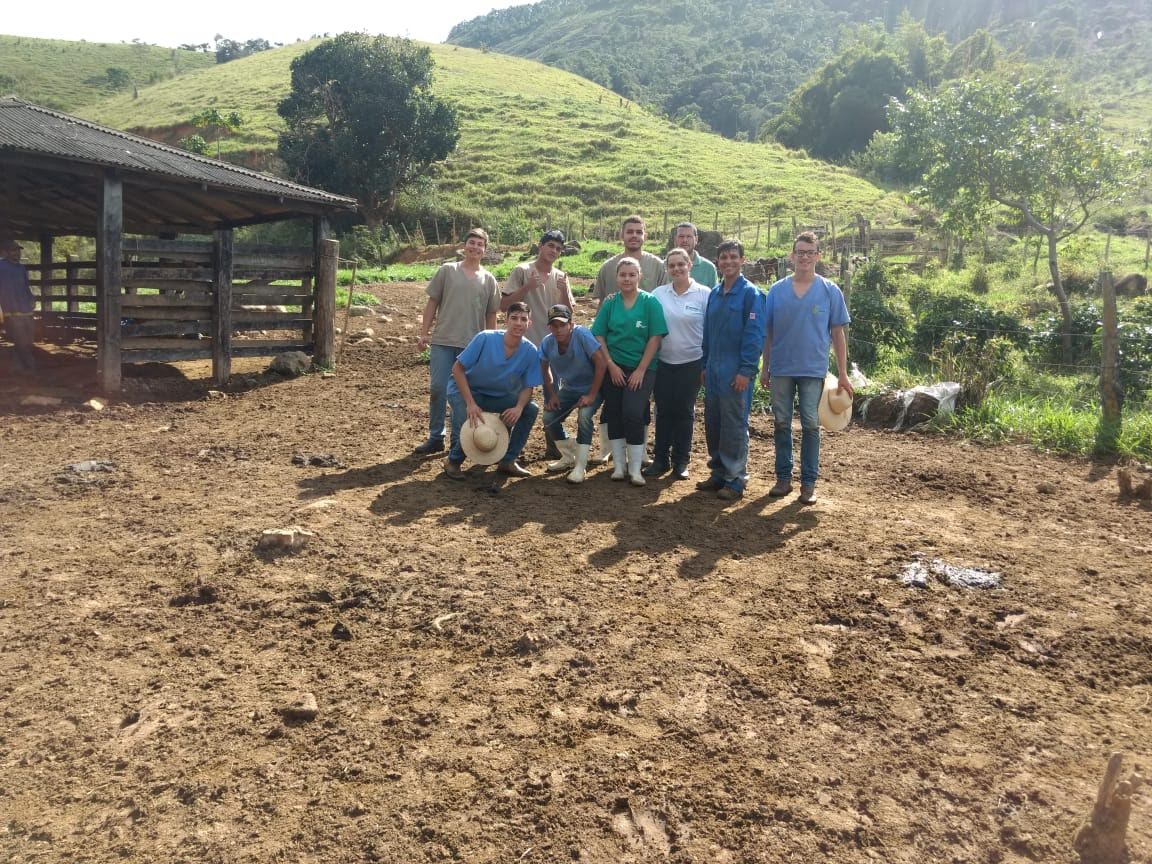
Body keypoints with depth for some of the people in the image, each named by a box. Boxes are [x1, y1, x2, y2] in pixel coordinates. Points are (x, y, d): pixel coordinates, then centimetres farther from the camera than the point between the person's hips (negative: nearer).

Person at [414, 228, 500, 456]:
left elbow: (491, 316, 10)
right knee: (437, 390, -2)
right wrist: (424, 333, 1)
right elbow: (432, 303, 5)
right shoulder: (447, 271, 4)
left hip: (473, 345, 1)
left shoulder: (489, 280, 7)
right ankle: (436, 437, 10)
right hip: (442, 342, -1)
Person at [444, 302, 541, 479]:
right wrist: (470, 403, -28)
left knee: (531, 409, -16)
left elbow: (528, 387, -7)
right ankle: (453, 461, 3)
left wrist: (519, 407, -30)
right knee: (467, 422, -31)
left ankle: (508, 461, 1)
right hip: (466, 389, -4)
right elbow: (457, 368, -20)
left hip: (499, 396, 4)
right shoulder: (485, 338, -24)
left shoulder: (531, 352, -15)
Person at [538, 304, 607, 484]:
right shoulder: (547, 343, -14)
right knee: (549, 418, -6)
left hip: (592, 387, -5)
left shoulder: (582, 335, -29)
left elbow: (602, 362, -30)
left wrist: (592, 395, -27)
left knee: (584, 416, -29)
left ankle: (580, 466, -18)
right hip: (568, 388, 6)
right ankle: (569, 457, 18)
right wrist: (552, 395, -3)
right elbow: (545, 369, 5)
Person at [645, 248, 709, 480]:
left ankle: (681, 462, 17)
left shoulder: (704, 295, -6)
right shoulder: (658, 294, 1)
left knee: (684, 412, 7)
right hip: (663, 363, 2)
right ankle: (660, 459, 18)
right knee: (663, 411, 8)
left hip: (691, 364, -2)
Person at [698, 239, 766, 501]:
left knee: (734, 426, -1)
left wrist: (746, 370, -18)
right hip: (713, 369, 7)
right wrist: (704, 365, 15)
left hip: (736, 372, -7)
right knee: (712, 423, 12)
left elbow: (755, 334, -13)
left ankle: (735, 480, 8)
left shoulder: (751, 293, -8)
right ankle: (718, 473, 24)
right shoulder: (714, 293, 12)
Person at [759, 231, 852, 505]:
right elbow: (768, 332, 7)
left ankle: (809, 482, 11)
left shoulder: (830, 291, 0)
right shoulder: (777, 290, 3)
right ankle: (783, 478, 19)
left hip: (813, 369, -1)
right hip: (781, 368, 2)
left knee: (810, 425, 2)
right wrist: (765, 367, 7)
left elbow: (837, 333, 1)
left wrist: (843, 374, -1)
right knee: (781, 423, 8)